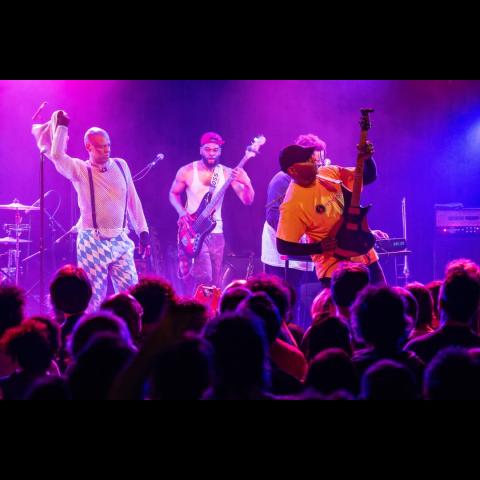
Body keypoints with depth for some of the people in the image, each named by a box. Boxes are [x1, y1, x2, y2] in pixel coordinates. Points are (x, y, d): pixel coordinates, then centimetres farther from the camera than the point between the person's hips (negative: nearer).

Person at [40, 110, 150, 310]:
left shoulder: (121, 165, 9)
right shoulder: (80, 170, -3)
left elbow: (133, 200, 15)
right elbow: (56, 155, -21)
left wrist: (142, 231, 12)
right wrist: (62, 127, -14)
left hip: (121, 241, 4)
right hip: (93, 242, -4)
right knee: (94, 297, -3)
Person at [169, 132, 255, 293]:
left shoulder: (227, 174, -1)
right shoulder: (186, 172, -5)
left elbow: (247, 200, -5)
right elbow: (174, 194, 10)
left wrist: (247, 183, -26)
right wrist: (182, 212, -9)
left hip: (216, 233, 3)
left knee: (214, 283, 6)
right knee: (204, 278, -19)